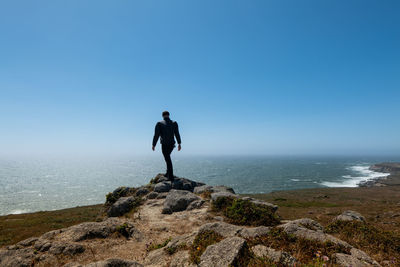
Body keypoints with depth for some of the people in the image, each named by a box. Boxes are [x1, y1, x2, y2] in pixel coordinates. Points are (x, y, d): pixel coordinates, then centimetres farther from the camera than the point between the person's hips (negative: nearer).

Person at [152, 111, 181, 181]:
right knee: (167, 158, 25)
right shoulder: (174, 123, 2)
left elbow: (156, 135, -7)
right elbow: (177, 134, -7)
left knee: (168, 160, 1)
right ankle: (168, 173, 24)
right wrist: (179, 143, -7)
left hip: (164, 145, -4)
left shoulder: (159, 124, -4)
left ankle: (171, 177, 3)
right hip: (172, 144, 4)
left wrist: (153, 145, 2)